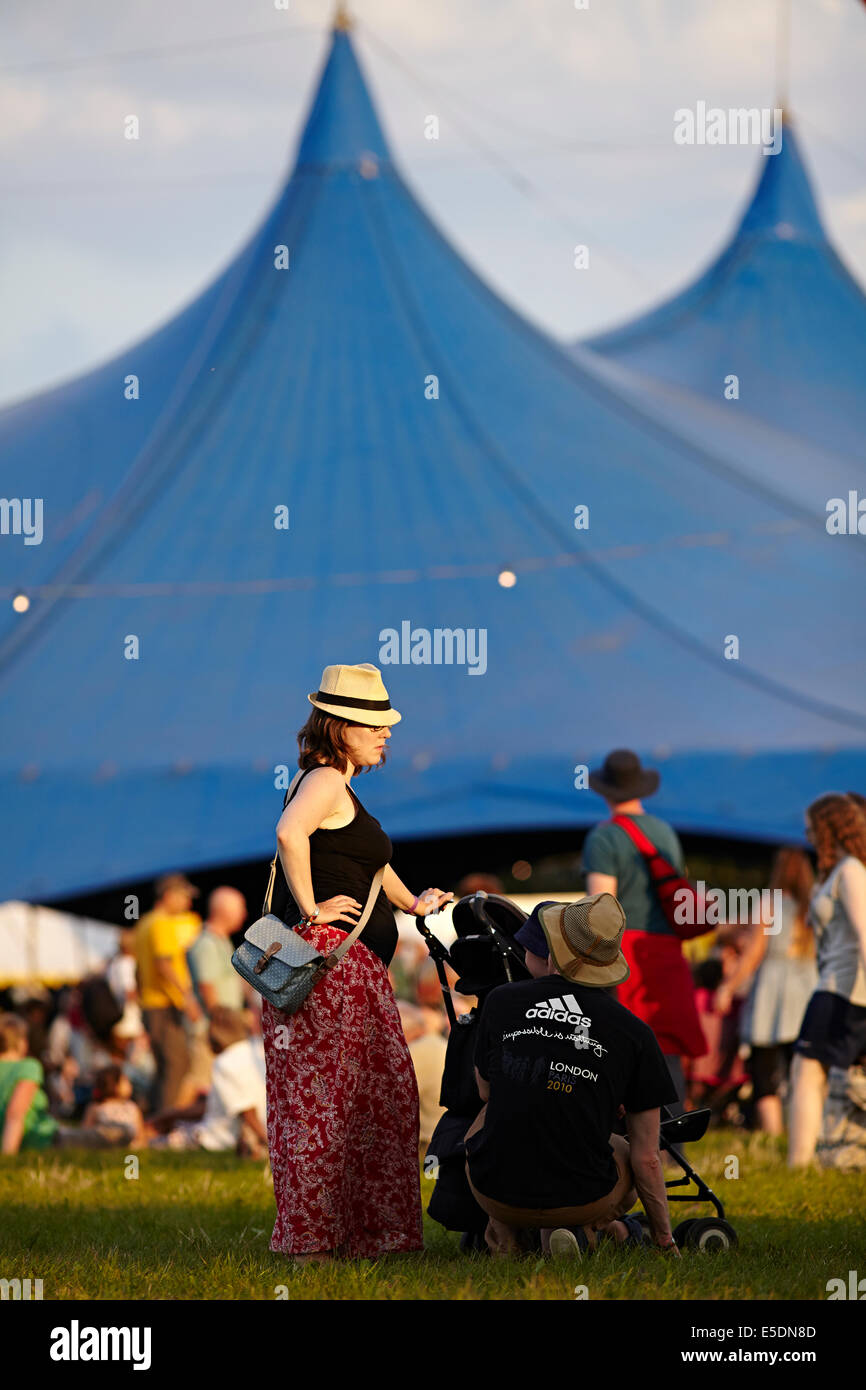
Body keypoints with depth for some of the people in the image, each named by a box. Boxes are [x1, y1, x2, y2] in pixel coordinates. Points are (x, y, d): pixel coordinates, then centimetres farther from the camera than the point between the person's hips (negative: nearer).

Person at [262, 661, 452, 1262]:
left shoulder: (338, 784, 22)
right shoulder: (324, 780, -10)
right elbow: (290, 833, -31)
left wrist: (411, 903, 44)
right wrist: (312, 909, -24)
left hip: (356, 967, 10)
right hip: (329, 958, -10)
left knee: (378, 1095, 11)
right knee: (325, 1096, -9)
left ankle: (366, 1229, 14)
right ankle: (314, 1236, -9)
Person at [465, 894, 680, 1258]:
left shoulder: (502, 1002, -1)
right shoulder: (634, 1033, -3)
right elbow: (647, 1157, 0)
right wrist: (664, 1240, 15)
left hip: (496, 1194, 2)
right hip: (582, 1198, -1)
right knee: (629, 1156, 33)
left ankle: (502, 1231, 17)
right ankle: (586, 1228, 2)